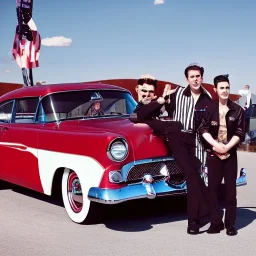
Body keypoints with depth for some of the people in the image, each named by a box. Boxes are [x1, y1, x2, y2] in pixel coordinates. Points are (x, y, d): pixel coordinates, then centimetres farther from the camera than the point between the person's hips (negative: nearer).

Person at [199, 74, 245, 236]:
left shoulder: (237, 110, 1)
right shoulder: (209, 108, 1)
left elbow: (240, 133, -3)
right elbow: (203, 129, -3)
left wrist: (227, 147, -13)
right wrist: (215, 144, -15)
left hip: (230, 153, 0)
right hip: (213, 153, 0)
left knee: (230, 189, 1)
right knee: (213, 188, 2)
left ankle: (230, 224, 6)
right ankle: (216, 222, 9)